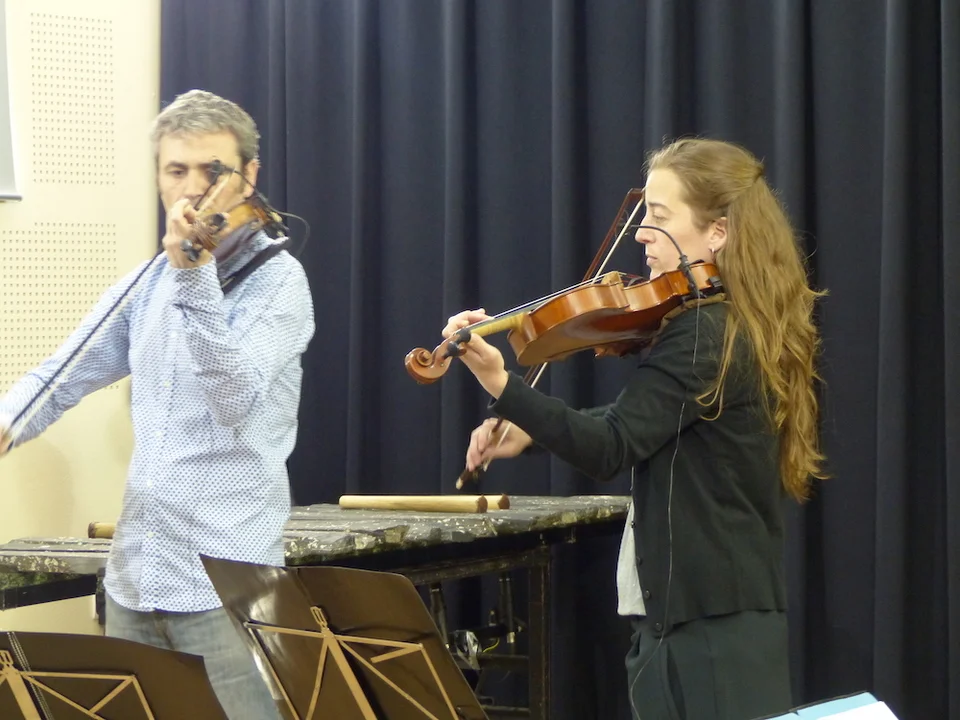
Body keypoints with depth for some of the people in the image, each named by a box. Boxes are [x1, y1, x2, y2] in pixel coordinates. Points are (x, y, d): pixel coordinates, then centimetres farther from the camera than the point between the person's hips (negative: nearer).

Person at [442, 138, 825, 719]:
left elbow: (612, 451, -24)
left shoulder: (700, 334, -16)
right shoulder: (745, 330, 13)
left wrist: (503, 387, -33)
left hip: (706, 627, -9)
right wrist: (531, 431, 8)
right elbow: (644, 423, 20)